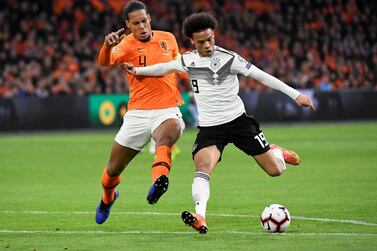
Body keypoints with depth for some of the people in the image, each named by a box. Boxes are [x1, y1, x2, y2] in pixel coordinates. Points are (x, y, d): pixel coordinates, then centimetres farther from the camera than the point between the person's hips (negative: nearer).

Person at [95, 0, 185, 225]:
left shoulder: (168, 38, 7)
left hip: (167, 110, 0)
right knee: (114, 169, 11)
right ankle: (108, 198, 45)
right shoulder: (126, 44, -5)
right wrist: (108, 45, -47)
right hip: (138, 112, 0)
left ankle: (159, 181, -60)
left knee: (169, 132, -38)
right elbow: (105, 62, -27)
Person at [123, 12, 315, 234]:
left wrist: (295, 95, -12)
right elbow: (165, 68, 21)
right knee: (202, 167, -28)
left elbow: (262, 76, -10)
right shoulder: (188, 61, 1)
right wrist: (137, 70, 23)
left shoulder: (228, 58, -11)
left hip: (238, 120, -2)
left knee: (275, 170, 1)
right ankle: (200, 218, -42)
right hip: (209, 127, 2)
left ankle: (277, 152, 39)